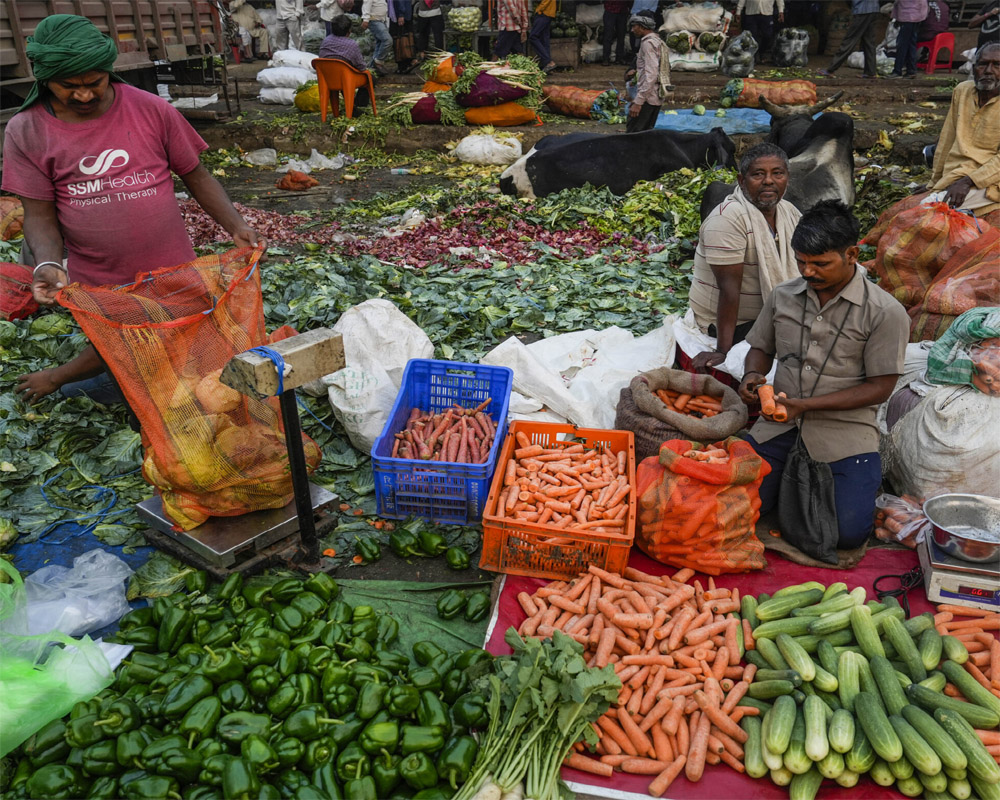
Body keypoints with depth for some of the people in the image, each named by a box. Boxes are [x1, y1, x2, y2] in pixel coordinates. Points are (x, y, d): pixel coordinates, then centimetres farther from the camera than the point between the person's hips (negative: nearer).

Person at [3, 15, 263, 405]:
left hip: (171, 271, 1)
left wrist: (236, 226, -9)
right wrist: (48, 264, -22)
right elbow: (39, 213, -3)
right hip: (99, 285, -1)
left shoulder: (150, 109, -4)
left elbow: (195, 174, 3)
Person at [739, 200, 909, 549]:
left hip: (844, 431, -3)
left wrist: (805, 404, -18)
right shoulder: (783, 296, 5)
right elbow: (761, 348, 18)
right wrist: (753, 375, -8)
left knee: (849, 533, -15)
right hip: (780, 424, 3)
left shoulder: (885, 312, -8)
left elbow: (879, 387, -9)